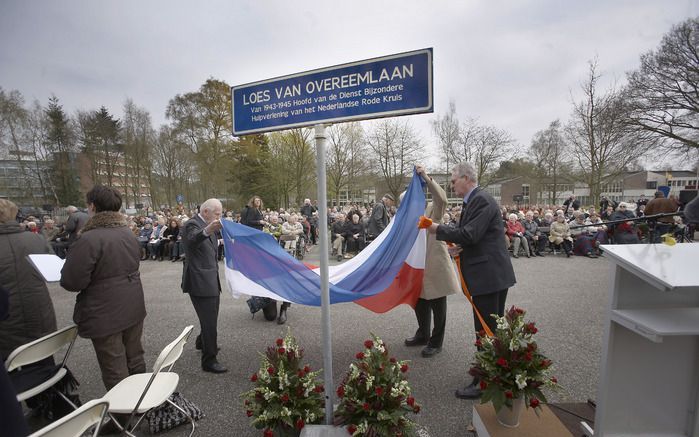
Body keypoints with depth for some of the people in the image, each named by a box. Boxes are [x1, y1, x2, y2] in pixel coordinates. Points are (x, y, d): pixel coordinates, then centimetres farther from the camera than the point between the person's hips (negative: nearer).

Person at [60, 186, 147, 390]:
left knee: (115, 373, 7)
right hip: (134, 309, 7)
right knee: (135, 360, 21)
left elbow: (72, 282, -17)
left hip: (105, 315, -7)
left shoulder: (89, 239, -20)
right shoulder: (128, 234, 5)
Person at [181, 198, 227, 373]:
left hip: (211, 280, 9)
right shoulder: (192, 224, -16)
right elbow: (192, 240, -41)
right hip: (200, 282, -9)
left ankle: (202, 342, 47)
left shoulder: (208, 225, 13)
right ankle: (209, 361, 10)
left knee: (211, 318, 24)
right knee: (209, 322, -3)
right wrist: (206, 231, -60)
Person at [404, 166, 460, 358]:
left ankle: (436, 342, 22)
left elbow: (441, 199, -32)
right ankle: (423, 335, 37)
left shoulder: (432, 209, -9)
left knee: (437, 305, 7)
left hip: (435, 266, -6)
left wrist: (426, 178, -39)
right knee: (420, 303, 17)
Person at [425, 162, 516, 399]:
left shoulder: (481, 200, -16)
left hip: (489, 275, -10)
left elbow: (469, 234, -25)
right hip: (489, 274, 10)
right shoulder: (473, 201, 16)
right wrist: (460, 247, 4)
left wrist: (438, 229, -13)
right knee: (493, 329, 20)